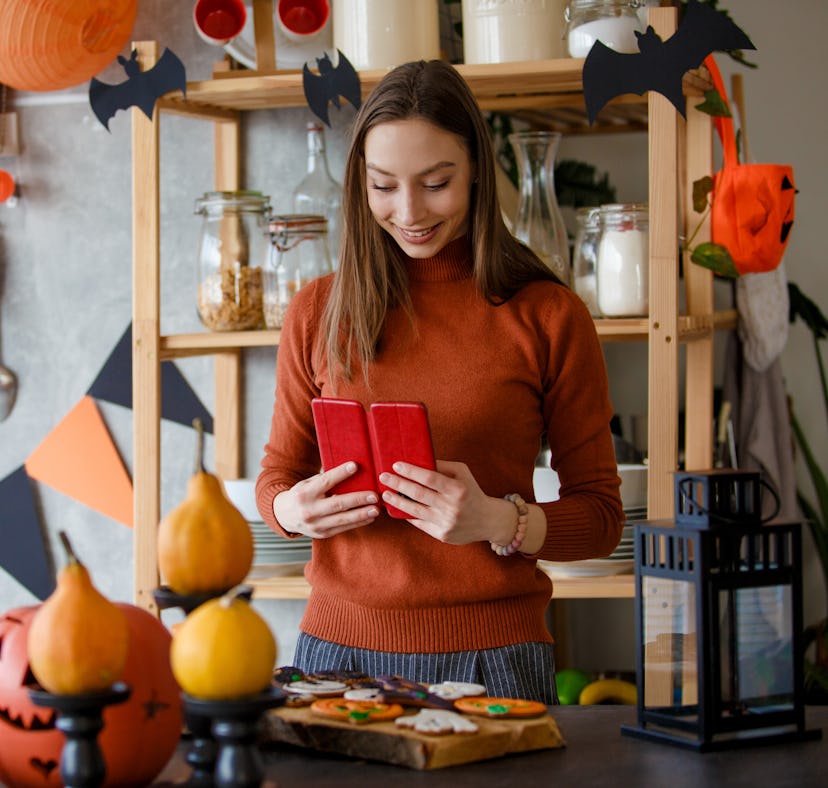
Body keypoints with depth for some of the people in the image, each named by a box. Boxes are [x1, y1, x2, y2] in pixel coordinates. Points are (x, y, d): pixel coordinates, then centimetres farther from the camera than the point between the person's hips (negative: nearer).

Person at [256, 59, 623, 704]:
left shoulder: (548, 317, -2)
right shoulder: (318, 311, 6)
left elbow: (600, 516, 0)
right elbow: (278, 471, 15)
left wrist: (498, 521, -19)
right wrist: (293, 509, -8)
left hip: (490, 656, -2)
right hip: (341, 643, 2)